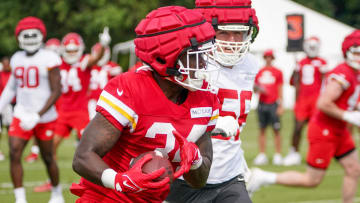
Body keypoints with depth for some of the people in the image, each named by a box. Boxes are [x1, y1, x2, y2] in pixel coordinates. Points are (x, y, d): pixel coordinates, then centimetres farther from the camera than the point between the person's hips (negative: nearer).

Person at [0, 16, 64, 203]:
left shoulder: (49, 59, -10)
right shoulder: (17, 59, 7)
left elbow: (56, 91, -13)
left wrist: (38, 116, -20)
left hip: (44, 117, -4)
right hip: (21, 116, 4)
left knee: (48, 158, 8)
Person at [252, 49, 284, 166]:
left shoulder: (277, 72, 2)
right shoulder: (259, 73, 11)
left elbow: (280, 91, 1)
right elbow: (255, 88, 17)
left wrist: (280, 106, -3)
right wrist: (257, 89, -6)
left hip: (273, 104, -3)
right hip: (262, 104, 3)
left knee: (276, 130, -3)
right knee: (262, 130, 5)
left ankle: (278, 155, 2)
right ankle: (262, 155, 9)